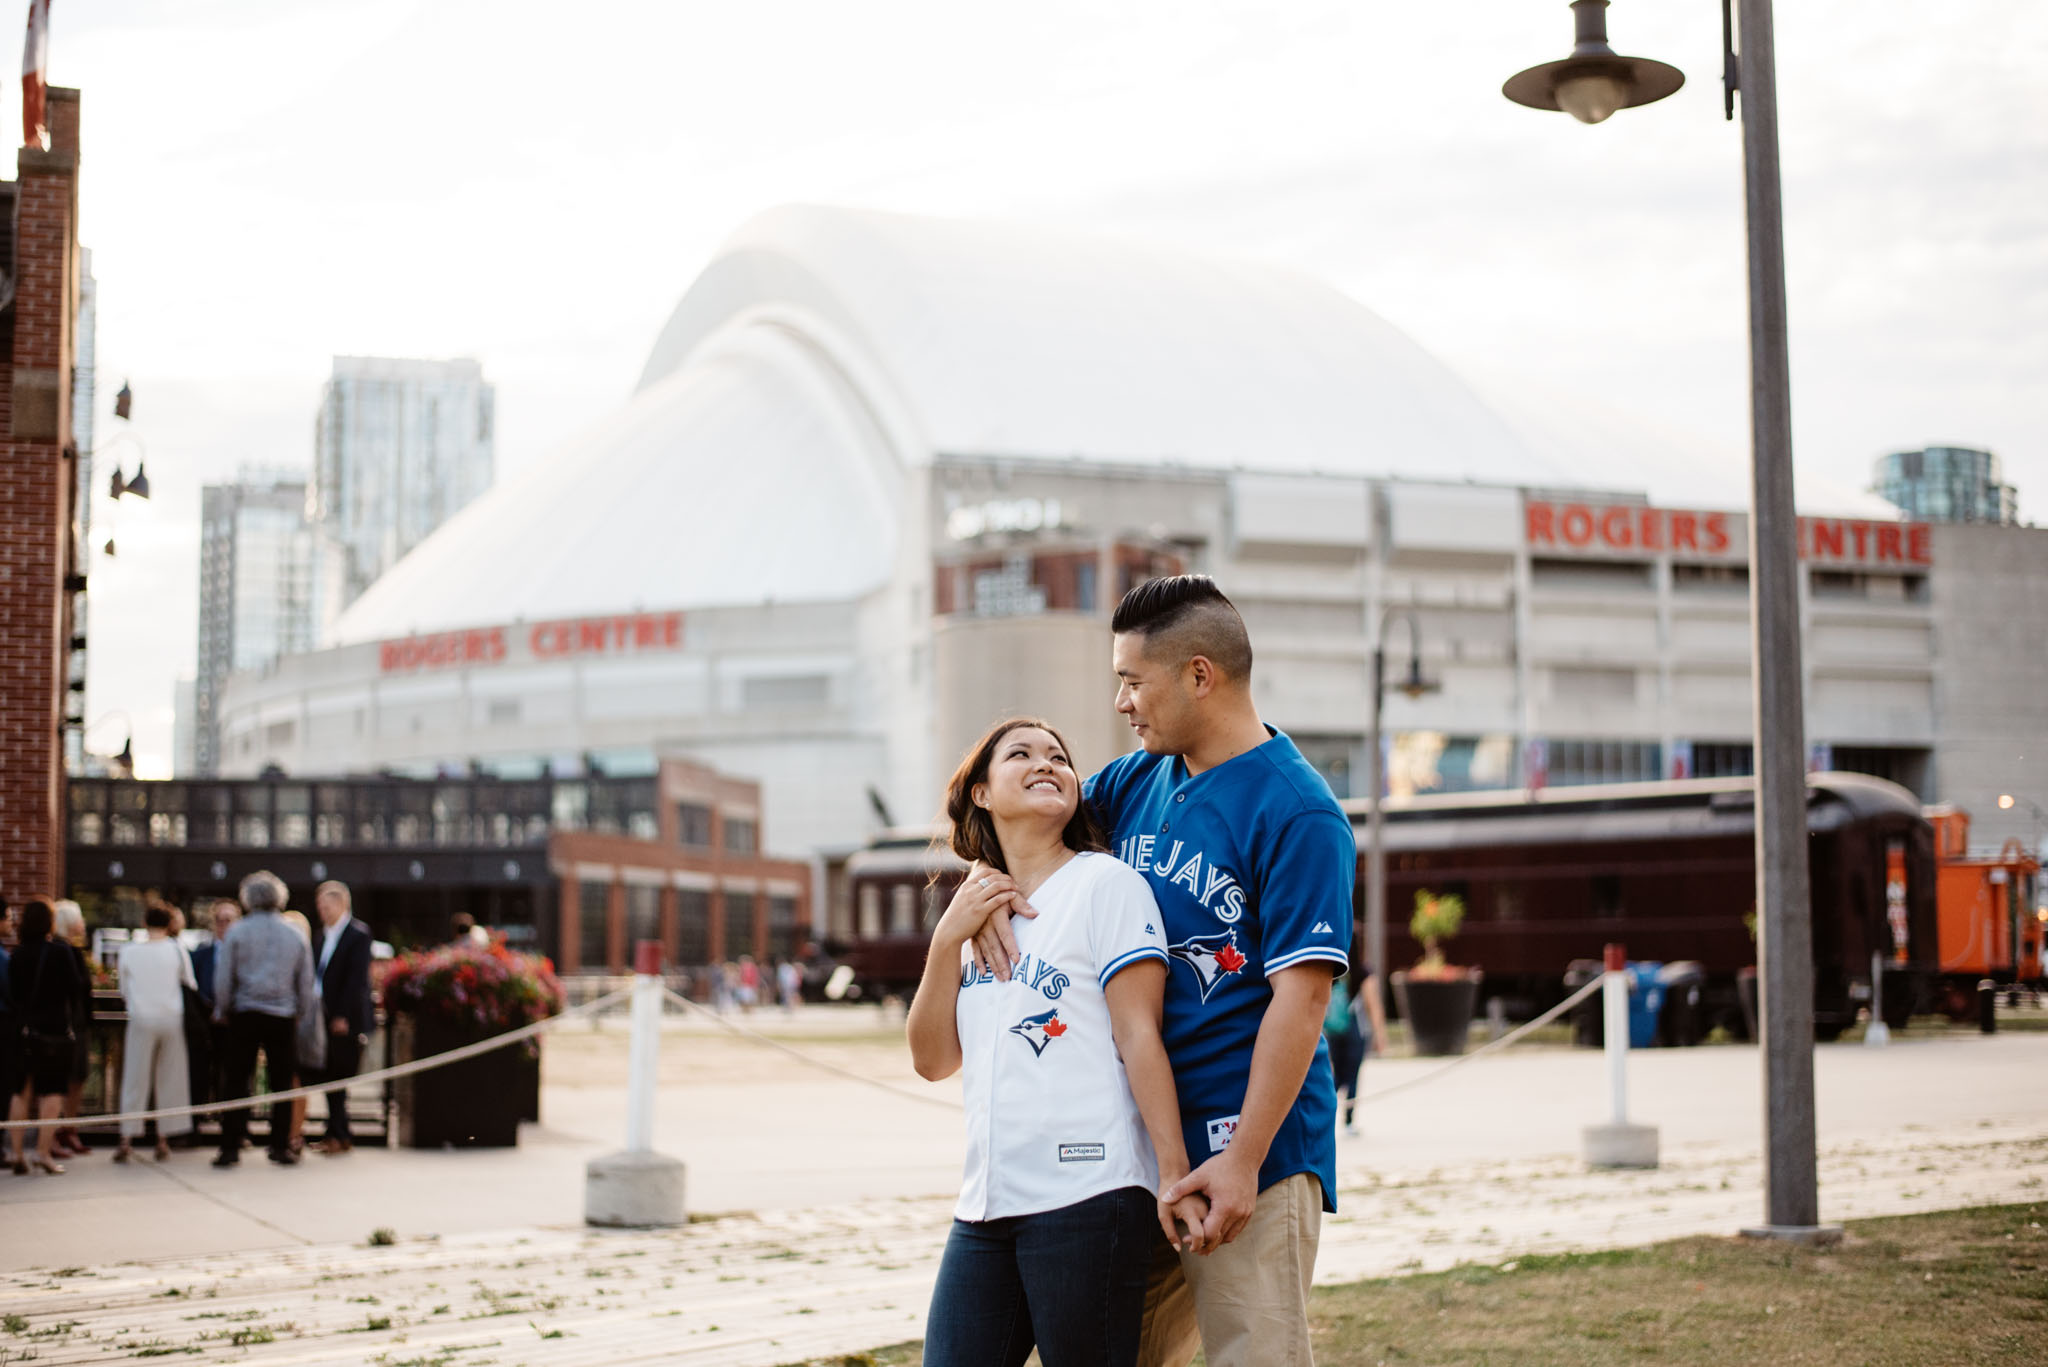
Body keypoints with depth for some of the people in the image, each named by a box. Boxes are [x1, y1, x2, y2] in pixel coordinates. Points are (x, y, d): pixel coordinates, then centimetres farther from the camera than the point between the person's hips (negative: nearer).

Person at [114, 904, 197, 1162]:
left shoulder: (129, 952, 0)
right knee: (170, 1079, 8)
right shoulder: (176, 949, -2)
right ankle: (163, 1140, 8)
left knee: (135, 1080, 5)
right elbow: (191, 984, 6)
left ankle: (126, 1140, 1)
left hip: (141, 1020, 0)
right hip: (172, 1018, 0)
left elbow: (124, 993, 9)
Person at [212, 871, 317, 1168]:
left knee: (237, 1083, 3)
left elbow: (223, 979, -1)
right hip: (283, 1018, 1)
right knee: (282, 1084, 6)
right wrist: (297, 1012, 19)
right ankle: (280, 1146, 7)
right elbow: (306, 983, 8)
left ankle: (230, 1148, 1)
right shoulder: (294, 935, 3)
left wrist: (222, 1011, 12)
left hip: (245, 1015, -1)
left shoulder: (237, 932, -2)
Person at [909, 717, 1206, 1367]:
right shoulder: (975, 909, 17)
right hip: (986, 1204, 6)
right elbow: (934, 1060, 12)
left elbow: (1140, 1035, -8)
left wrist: (1175, 1173, -15)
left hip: (1087, 1195, -6)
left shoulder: (1107, 883, -1)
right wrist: (948, 940, 1)